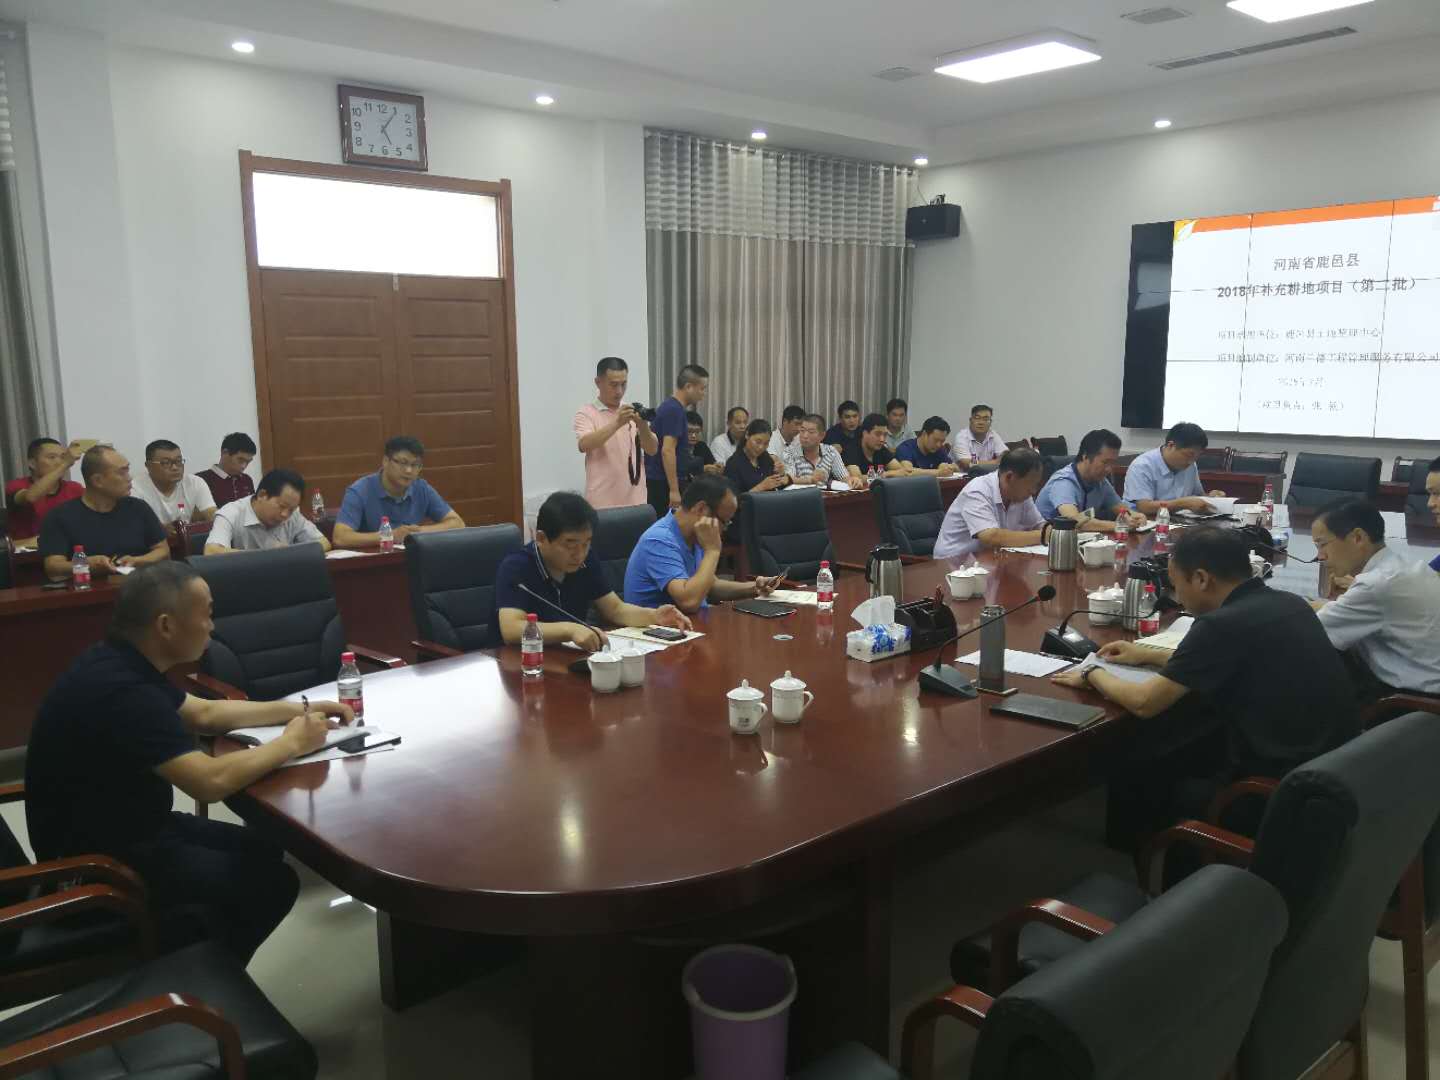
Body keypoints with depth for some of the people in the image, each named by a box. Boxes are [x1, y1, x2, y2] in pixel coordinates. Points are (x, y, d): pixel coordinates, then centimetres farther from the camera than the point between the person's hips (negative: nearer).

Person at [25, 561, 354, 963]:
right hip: (98, 859, -10)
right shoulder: (122, 690, -31)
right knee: (271, 883, -7)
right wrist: (291, 742, -18)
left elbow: (204, 713, 14)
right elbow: (212, 781, -34)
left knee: (262, 851, 12)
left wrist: (296, 710, 8)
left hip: (123, 825, 10)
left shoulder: (121, 662, 0)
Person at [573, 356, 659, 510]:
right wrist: (616, 423, -29)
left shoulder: (635, 412, 11)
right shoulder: (587, 413, -1)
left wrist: (643, 426, -16)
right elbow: (583, 445, -19)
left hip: (635, 501, 4)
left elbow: (652, 450, 3)